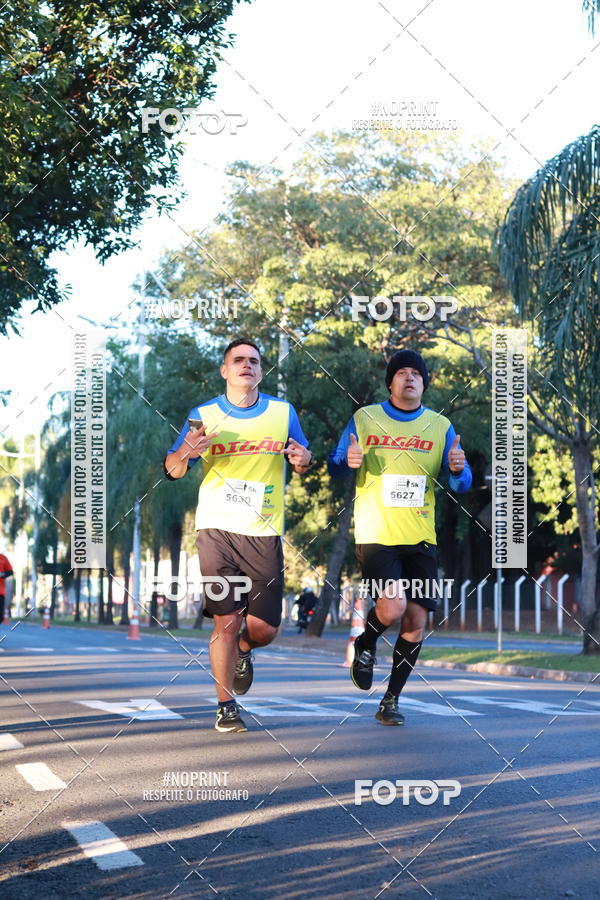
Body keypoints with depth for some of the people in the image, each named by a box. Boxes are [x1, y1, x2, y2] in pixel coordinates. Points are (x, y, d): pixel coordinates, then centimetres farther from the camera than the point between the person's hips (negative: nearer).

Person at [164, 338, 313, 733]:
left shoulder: (283, 412, 6)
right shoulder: (203, 415, 2)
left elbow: (302, 462, 16)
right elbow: (173, 469, 6)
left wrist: (303, 459, -9)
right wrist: (187, 452, -17)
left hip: (265, 534, 2)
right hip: (217, 528, -2)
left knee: (265, 629, 1)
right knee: (226, 621, -7)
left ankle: (242, 650, 38)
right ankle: (226, 707, 8)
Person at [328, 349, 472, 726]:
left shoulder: (440, 426, 8)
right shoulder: (364, 419, 5)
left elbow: (462, 484, 6)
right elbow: (334, 466, 9)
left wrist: (457, 470, -18)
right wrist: (347, 462, -14)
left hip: (420, 539, 3)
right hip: (375, 535, -3)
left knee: (416, 622, 1)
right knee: (393, 607, -21)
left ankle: (391, 700, 17)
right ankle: (365, 645, 14)